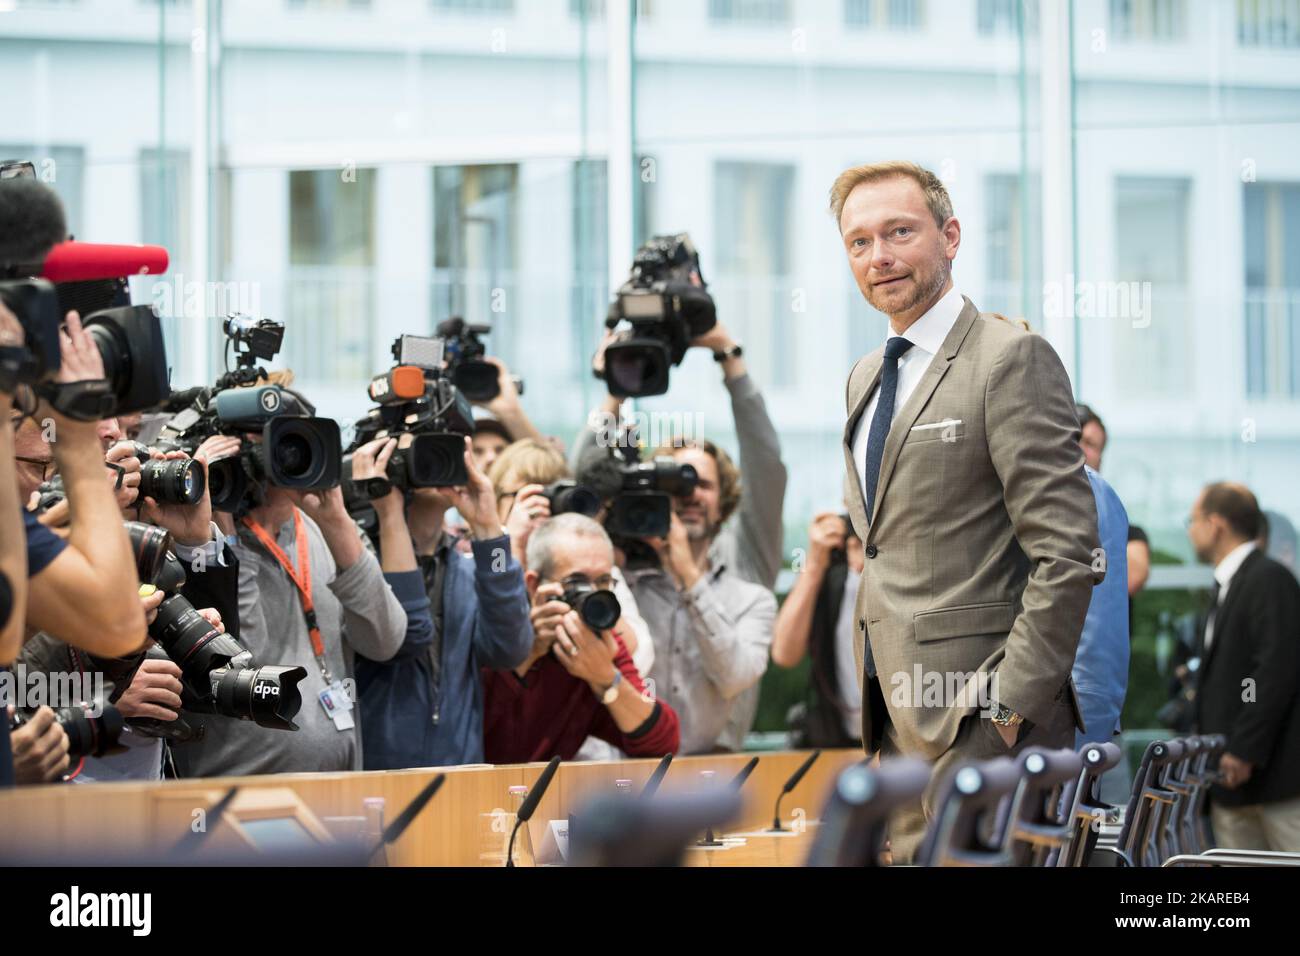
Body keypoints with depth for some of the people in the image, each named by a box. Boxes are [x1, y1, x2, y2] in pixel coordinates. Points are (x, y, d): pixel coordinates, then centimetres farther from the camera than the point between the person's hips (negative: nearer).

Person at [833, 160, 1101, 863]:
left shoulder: (1012, 358, -11)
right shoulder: (865, 377, 16)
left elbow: (1069, 551, -16)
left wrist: (1009, 701, -19)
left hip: (984, 725, -8)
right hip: (897, 724, 8)